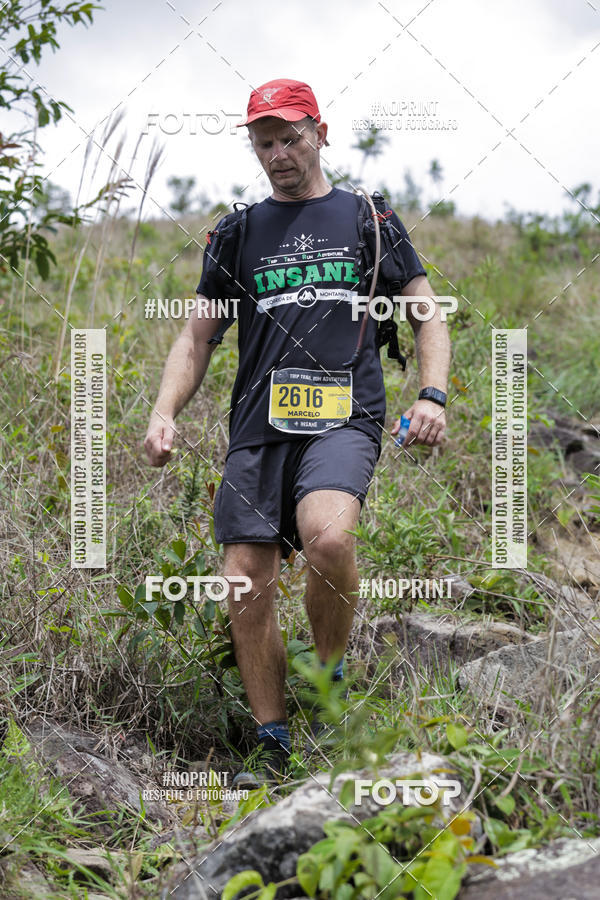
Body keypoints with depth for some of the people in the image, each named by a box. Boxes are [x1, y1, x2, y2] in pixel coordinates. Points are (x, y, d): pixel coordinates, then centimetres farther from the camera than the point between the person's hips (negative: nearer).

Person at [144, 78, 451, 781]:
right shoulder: (237, 234, 17)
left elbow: (427, 315, 14)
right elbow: (197, 336, 18)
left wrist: (432, 395, -3)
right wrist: (164, 412, 1)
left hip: (344, 416, -3)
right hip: (258, 426, 3)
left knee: (327, 536, -31)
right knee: (247, 591, -4)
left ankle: (332, 681, -6)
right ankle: (273, 746, 9)